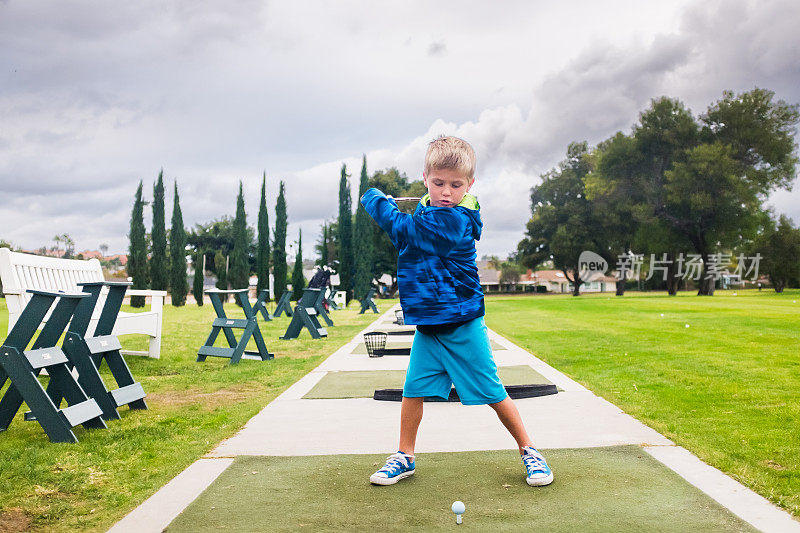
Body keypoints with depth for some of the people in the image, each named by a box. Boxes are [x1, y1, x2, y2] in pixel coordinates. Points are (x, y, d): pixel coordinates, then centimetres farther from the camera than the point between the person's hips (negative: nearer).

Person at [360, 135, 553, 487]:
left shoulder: (455, 220, -22)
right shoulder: (426, 210, 5)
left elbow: (404, 231, -25)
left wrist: (375, 199, -10)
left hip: (462, 326, -7)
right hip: (426, 325, 7)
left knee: (492, 392, 3)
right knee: (414, 388, 7)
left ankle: (528, 451, 22)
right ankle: (405, 457, 23)